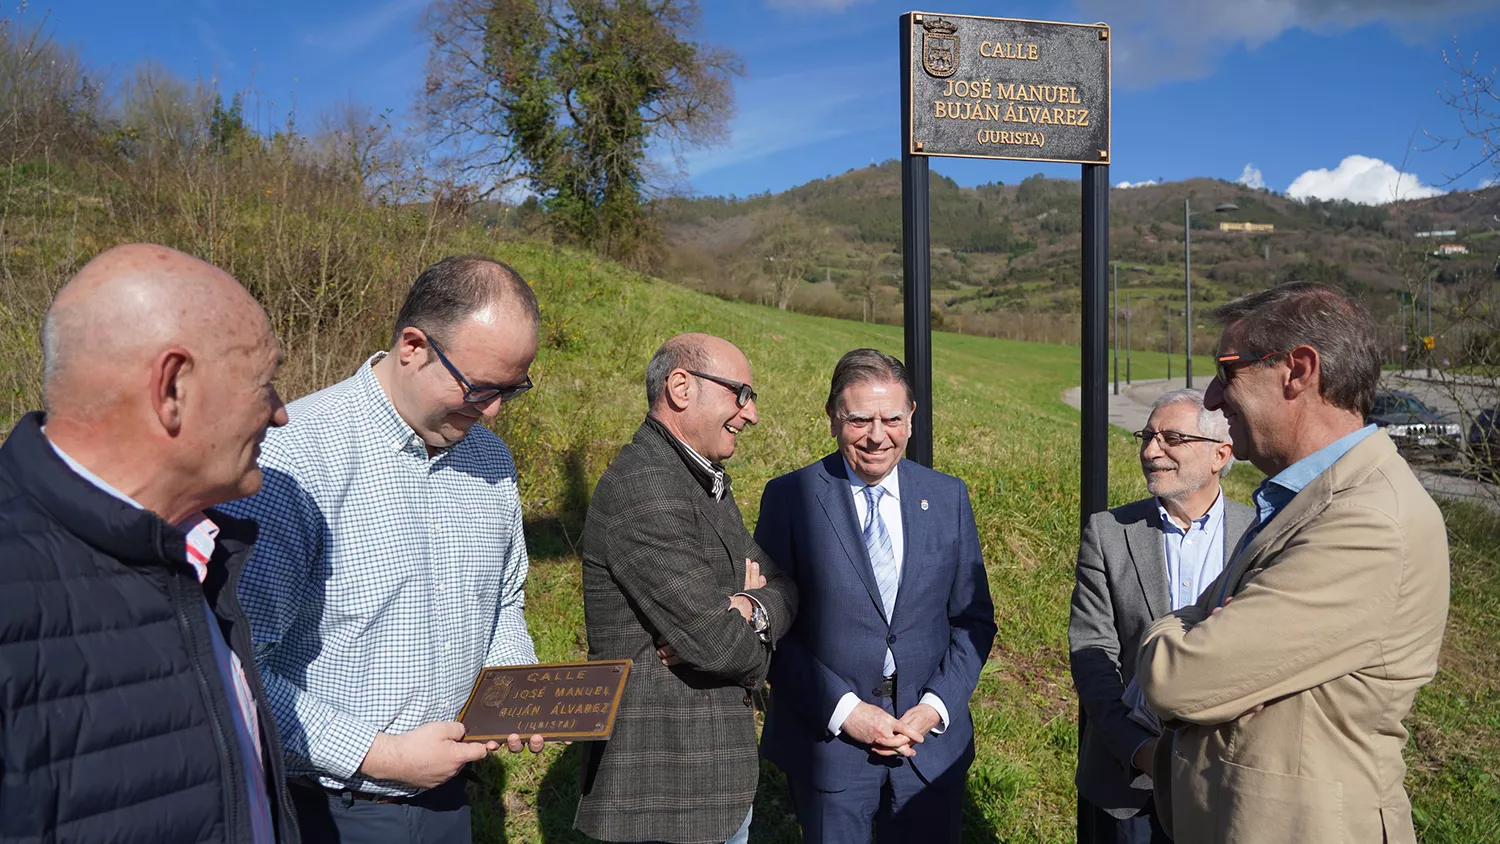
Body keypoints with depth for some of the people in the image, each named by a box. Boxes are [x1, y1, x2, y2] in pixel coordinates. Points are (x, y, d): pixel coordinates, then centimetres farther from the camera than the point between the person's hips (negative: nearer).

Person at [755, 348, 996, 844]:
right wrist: (842, 709, -13)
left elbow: (974, 619, 6)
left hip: (932, 743, 3)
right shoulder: (790, 498, -7)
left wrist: (935, 707, -6)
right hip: (826, 740, -2)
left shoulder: (948, 497, 3)